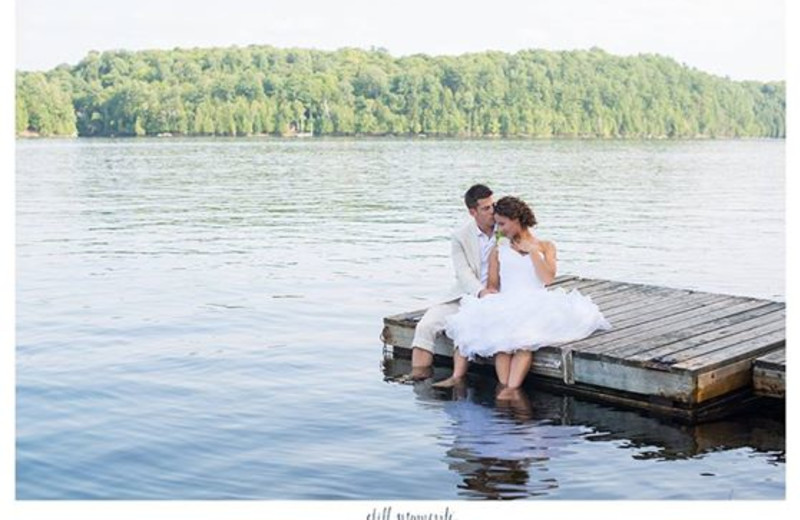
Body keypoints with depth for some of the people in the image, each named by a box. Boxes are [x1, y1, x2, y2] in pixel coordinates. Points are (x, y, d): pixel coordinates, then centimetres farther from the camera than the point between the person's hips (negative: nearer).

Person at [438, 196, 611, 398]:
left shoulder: (545, 247, 18)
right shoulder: (498, 250, 23)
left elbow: (548, 278, 2)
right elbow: (492, 285, 19)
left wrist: (532, 250, 5)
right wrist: (491, 293, -4)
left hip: (535, 305, -1)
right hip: (506, 306, 1)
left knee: (525, 337, -37)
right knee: (500, 336, -36)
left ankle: (511, 388, -48)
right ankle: (505, 387, -45)